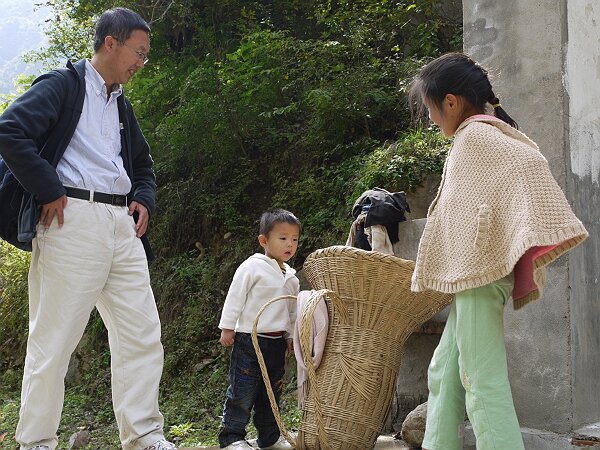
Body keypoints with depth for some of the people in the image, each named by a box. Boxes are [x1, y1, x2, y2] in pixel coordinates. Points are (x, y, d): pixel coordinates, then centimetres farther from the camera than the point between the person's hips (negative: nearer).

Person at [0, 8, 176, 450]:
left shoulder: (122, 104, 22)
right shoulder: (62, 85, -1)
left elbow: (143, 164, 34)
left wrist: (144, 199, 14)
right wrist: (49, 192, -15)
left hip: (121, 224, 8)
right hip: (73, 220, -7)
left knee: (143, 334, 4)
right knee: (54, 339, -2)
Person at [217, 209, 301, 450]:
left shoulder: (291, 277, 12)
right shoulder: (252, 267, -9)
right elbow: (235, 297, -9)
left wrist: (291, 336, 21)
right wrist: (227, 328, -11)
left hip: (277, 342, 7)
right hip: (249, 338, -7)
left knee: (272, 391, 13)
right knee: (242, 390, -5)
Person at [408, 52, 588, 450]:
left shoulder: (474, 135, -10)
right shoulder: (481, 138, 20)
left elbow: (528, 163, -27)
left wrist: (533, 238, -32)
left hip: (481, 272, -11)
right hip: (471, 275, 11)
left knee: (483, 380, -13)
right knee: (444, 373, 14)